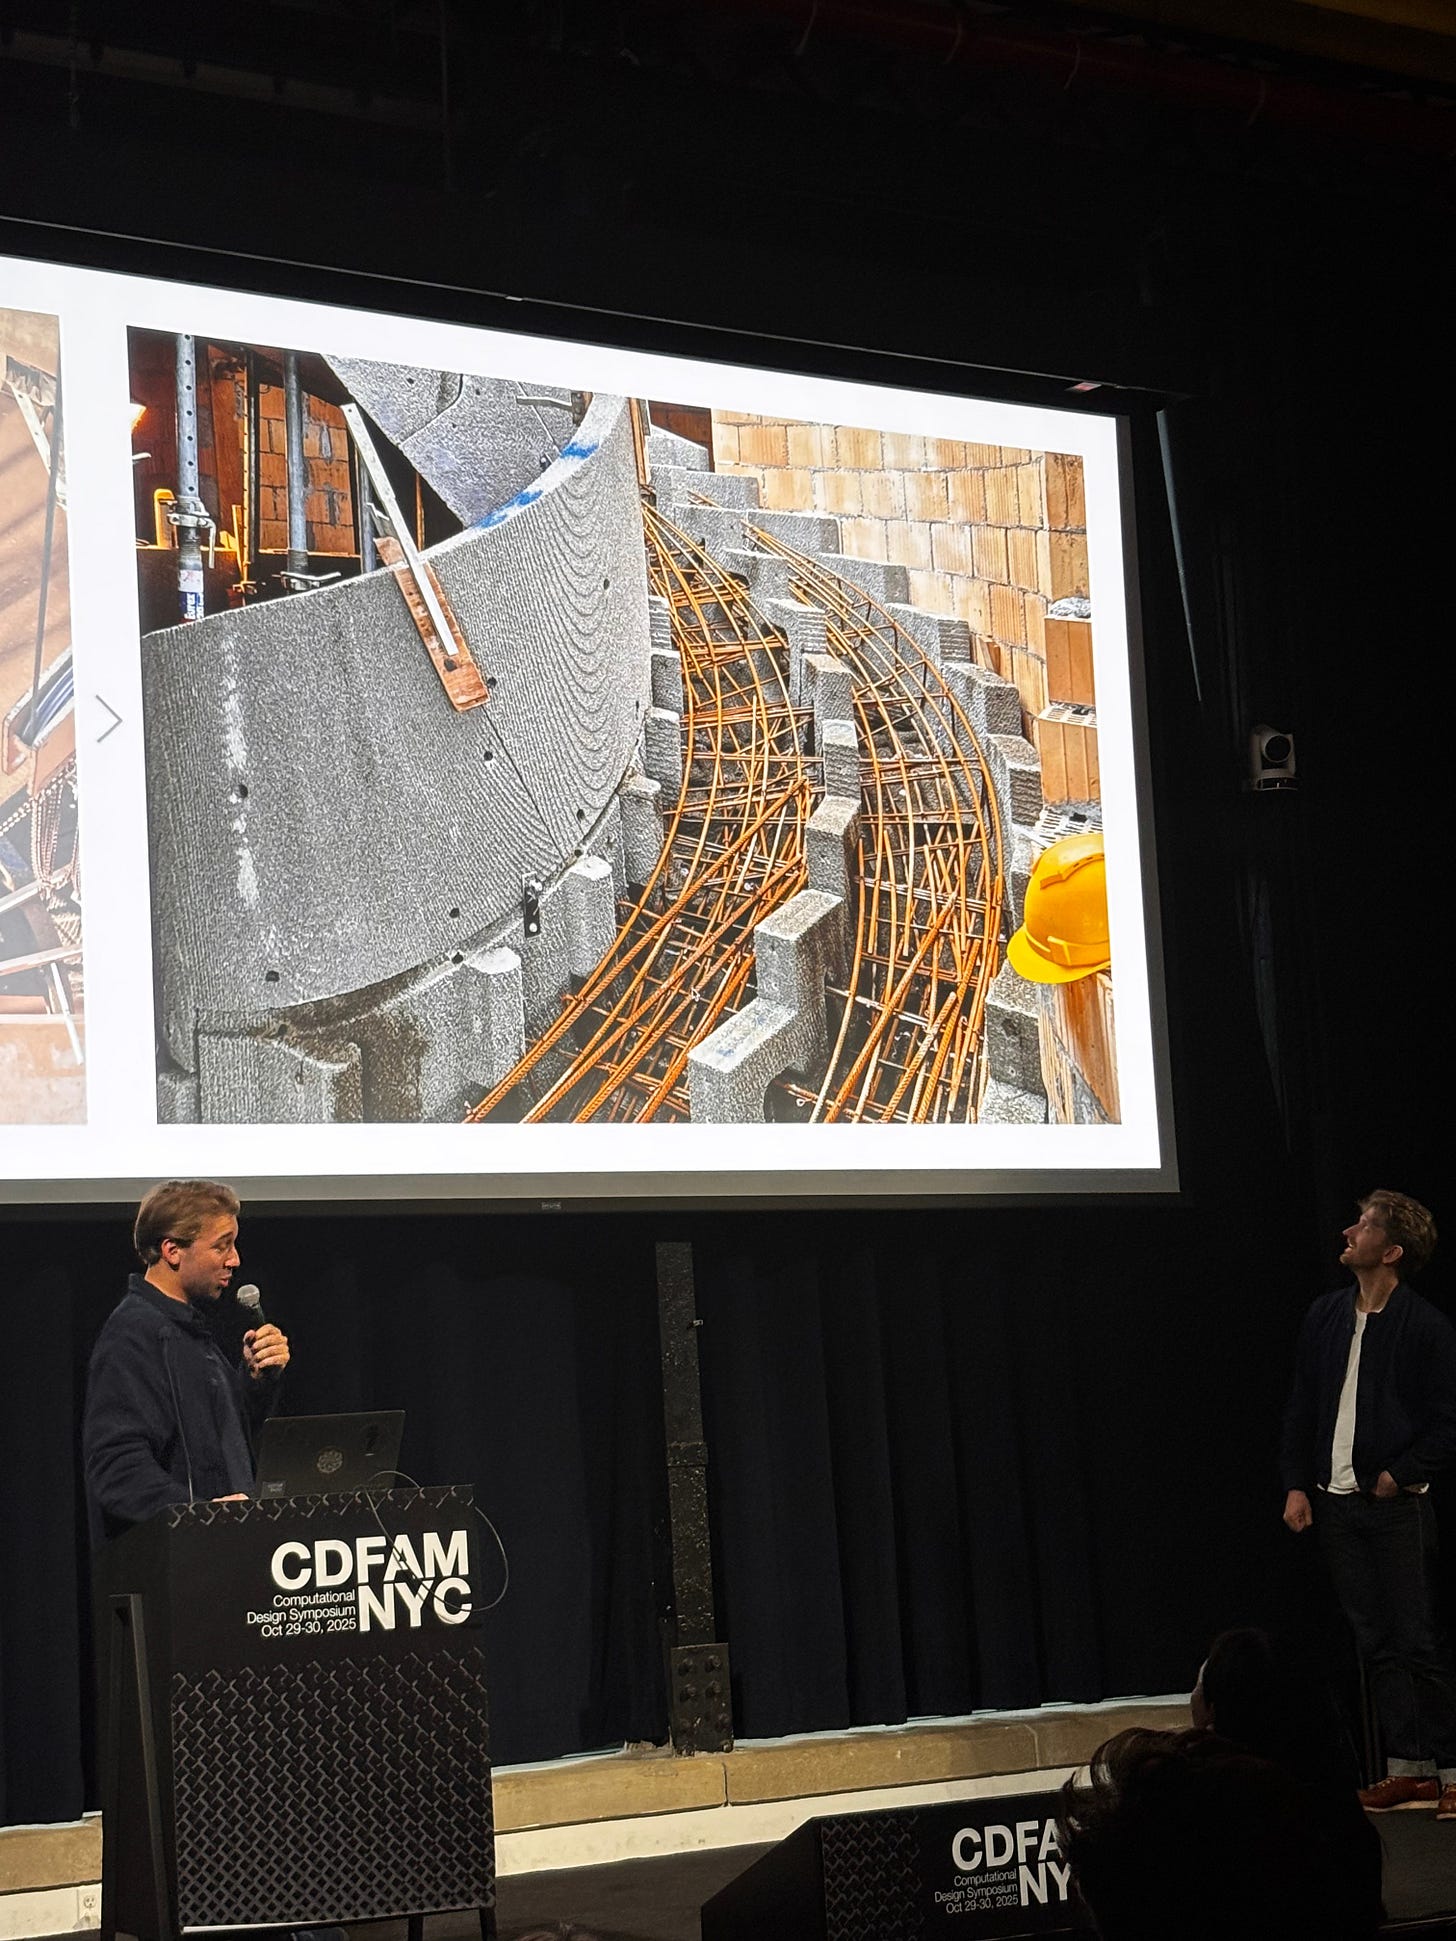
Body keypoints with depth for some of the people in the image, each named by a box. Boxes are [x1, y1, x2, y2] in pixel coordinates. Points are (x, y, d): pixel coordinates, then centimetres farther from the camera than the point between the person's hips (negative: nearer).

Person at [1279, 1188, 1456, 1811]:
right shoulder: (1325, 1316, 9)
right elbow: (1301, 1409, 13)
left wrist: (1396, 1477, -12)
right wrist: (1297, 1485, 6)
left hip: (1397, 1504, -6)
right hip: (1336, 1503, 6)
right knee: (1376, 1643, 9)